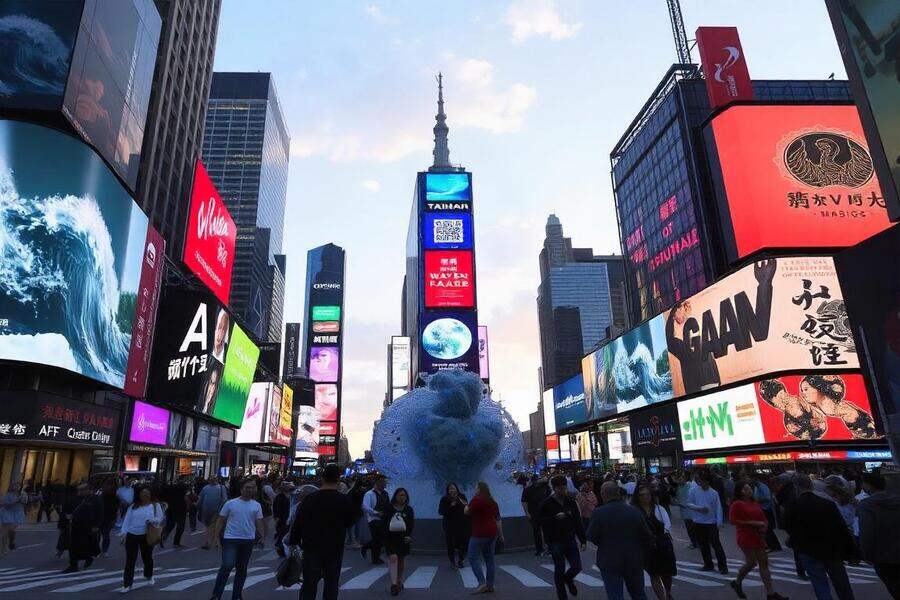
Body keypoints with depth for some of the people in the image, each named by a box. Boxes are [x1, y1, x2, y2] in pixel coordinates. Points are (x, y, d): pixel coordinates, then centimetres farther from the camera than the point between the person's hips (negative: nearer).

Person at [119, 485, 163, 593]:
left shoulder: (156, 505, 1)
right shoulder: (133, 506, 7)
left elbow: (160, 518, -2)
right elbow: (127, 520, 3)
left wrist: (152, 520, -23)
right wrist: (124, 532, -9)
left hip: (146, 536, -1)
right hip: (131, 535, 1)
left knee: (147, 557, 12)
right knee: (130, 560, -1)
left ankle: (149, 576, 36)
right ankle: (127, 584, 6)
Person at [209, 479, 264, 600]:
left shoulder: (256, 505, 4)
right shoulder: (230, 503, -3)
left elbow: (259, 523, 6)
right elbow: (221, 521, 1)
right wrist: (216, 536, -5)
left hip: (248, 540, 3)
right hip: (230, 539, -3)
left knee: (242, 569, 12)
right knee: (227, 566, -13)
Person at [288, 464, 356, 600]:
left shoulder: (309, 499, -7)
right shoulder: (344, 500, -9)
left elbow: (297, 523, -3)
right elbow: (350, 520, 5)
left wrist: (293, 543, 7)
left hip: (311, 549, 0)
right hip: (335, 549, 0)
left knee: (309, 585, 8)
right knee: (331, 585, 12)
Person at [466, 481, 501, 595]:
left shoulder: (477, 499, -12)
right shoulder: (492, 501, 13)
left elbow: (467, 512, -9)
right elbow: (498, 518, 18)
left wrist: (466, 507, 12)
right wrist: (500, 532, 25)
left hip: (480, 533, -8)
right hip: (492, 533, 8)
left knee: (473, 558, -4)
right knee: (489, 558, 10)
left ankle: (482, 583, -13)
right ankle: (490, 585, 13)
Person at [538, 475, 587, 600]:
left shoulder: (571, 502, 5)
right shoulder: (547, 504, -9)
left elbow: (578, 522, 10)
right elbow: (538, 519, -11)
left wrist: (583, 540, 8)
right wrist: (555, 518, -21)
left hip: (570, 541, 4)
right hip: (555, 542, -4)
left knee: (577, 567, 1)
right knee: (559, 569, 3)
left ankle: (568, 579, 35)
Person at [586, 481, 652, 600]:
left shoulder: (599, 513, -15)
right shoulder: (635, 511, -5)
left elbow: (591, 538, -11)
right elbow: (647, 537, 0)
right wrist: (642, 554, 16)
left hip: (610, 562, -4)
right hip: (634, 561, 4)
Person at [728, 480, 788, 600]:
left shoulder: (755, 503, 13)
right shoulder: (736, 504, -9)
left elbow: (763, 518, 21)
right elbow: (733, 521, -16)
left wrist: (764, 526, -3)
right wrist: (753, 523, -19)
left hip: (758, 536, 7)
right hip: (745, 537, -7)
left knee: (764, 563, 5)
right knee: (751, 562, -8)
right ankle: (737, 583, 15)